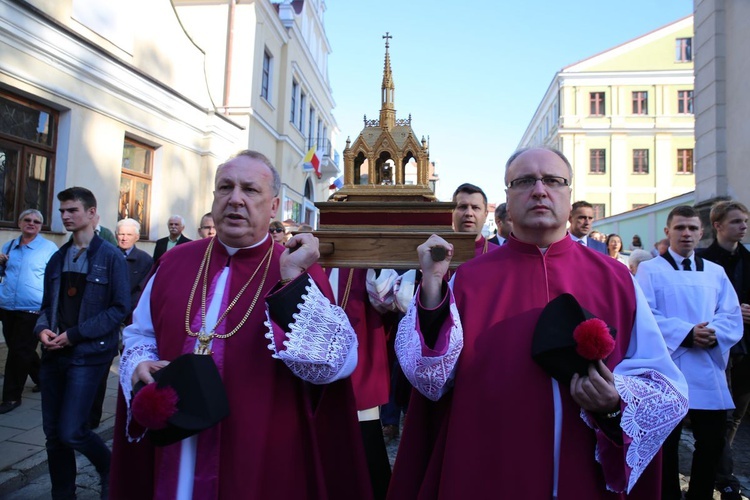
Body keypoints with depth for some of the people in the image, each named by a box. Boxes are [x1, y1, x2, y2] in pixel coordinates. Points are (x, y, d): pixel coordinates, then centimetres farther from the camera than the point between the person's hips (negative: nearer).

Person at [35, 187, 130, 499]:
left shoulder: (110, 257, -7)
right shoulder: (58, 258, 12)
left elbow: (120, 308, -10)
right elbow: (48, 304, 18)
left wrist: (75, 334, -15)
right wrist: (42, 328, -4)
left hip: (88, 353, -6)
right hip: (54, 353, 6)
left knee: (71, 432, -7)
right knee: (53, 432, 11)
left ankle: (110, 471, 21)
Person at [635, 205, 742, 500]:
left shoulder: (716, 272, 15)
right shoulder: (650, 270, 1)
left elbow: (733, 318, 4)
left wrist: (715, 333, -16)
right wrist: (686, 333, -22)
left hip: (709, 371, 4)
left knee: (712, 441, 9)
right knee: (666, 443, 7)